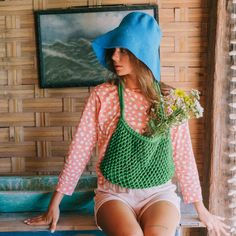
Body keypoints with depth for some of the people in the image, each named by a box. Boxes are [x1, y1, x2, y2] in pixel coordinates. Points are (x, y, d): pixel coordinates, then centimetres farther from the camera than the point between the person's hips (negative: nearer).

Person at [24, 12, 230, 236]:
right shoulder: (101, 95, -6)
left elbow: (183, 155, 5)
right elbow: (79, 150, -2)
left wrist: (201, 209, 11)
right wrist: (54, 206, 0)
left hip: (159, 194, 1)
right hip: (114, 194, 0)